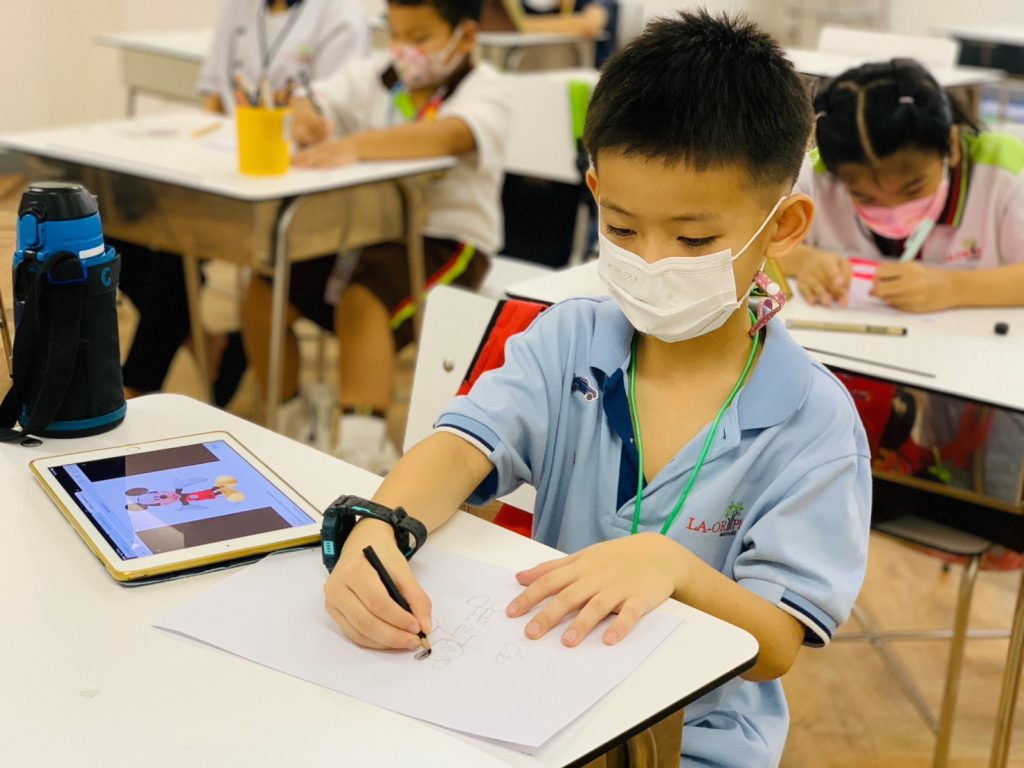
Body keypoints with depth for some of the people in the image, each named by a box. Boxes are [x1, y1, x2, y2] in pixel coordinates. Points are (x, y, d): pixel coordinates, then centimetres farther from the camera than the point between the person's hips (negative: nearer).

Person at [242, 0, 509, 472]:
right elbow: (314, 103, 7)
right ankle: (291, 422, 12)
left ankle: (360, 448, -31)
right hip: (368, 228, 7)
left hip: (447, 241, -7)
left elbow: (450, 135, -32)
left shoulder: (483, 90, -9)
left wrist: (357, 144, -44)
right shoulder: (374, 78, 12)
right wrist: (305, 119, -20)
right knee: (264, 293, -7)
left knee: (361, 304, -34)